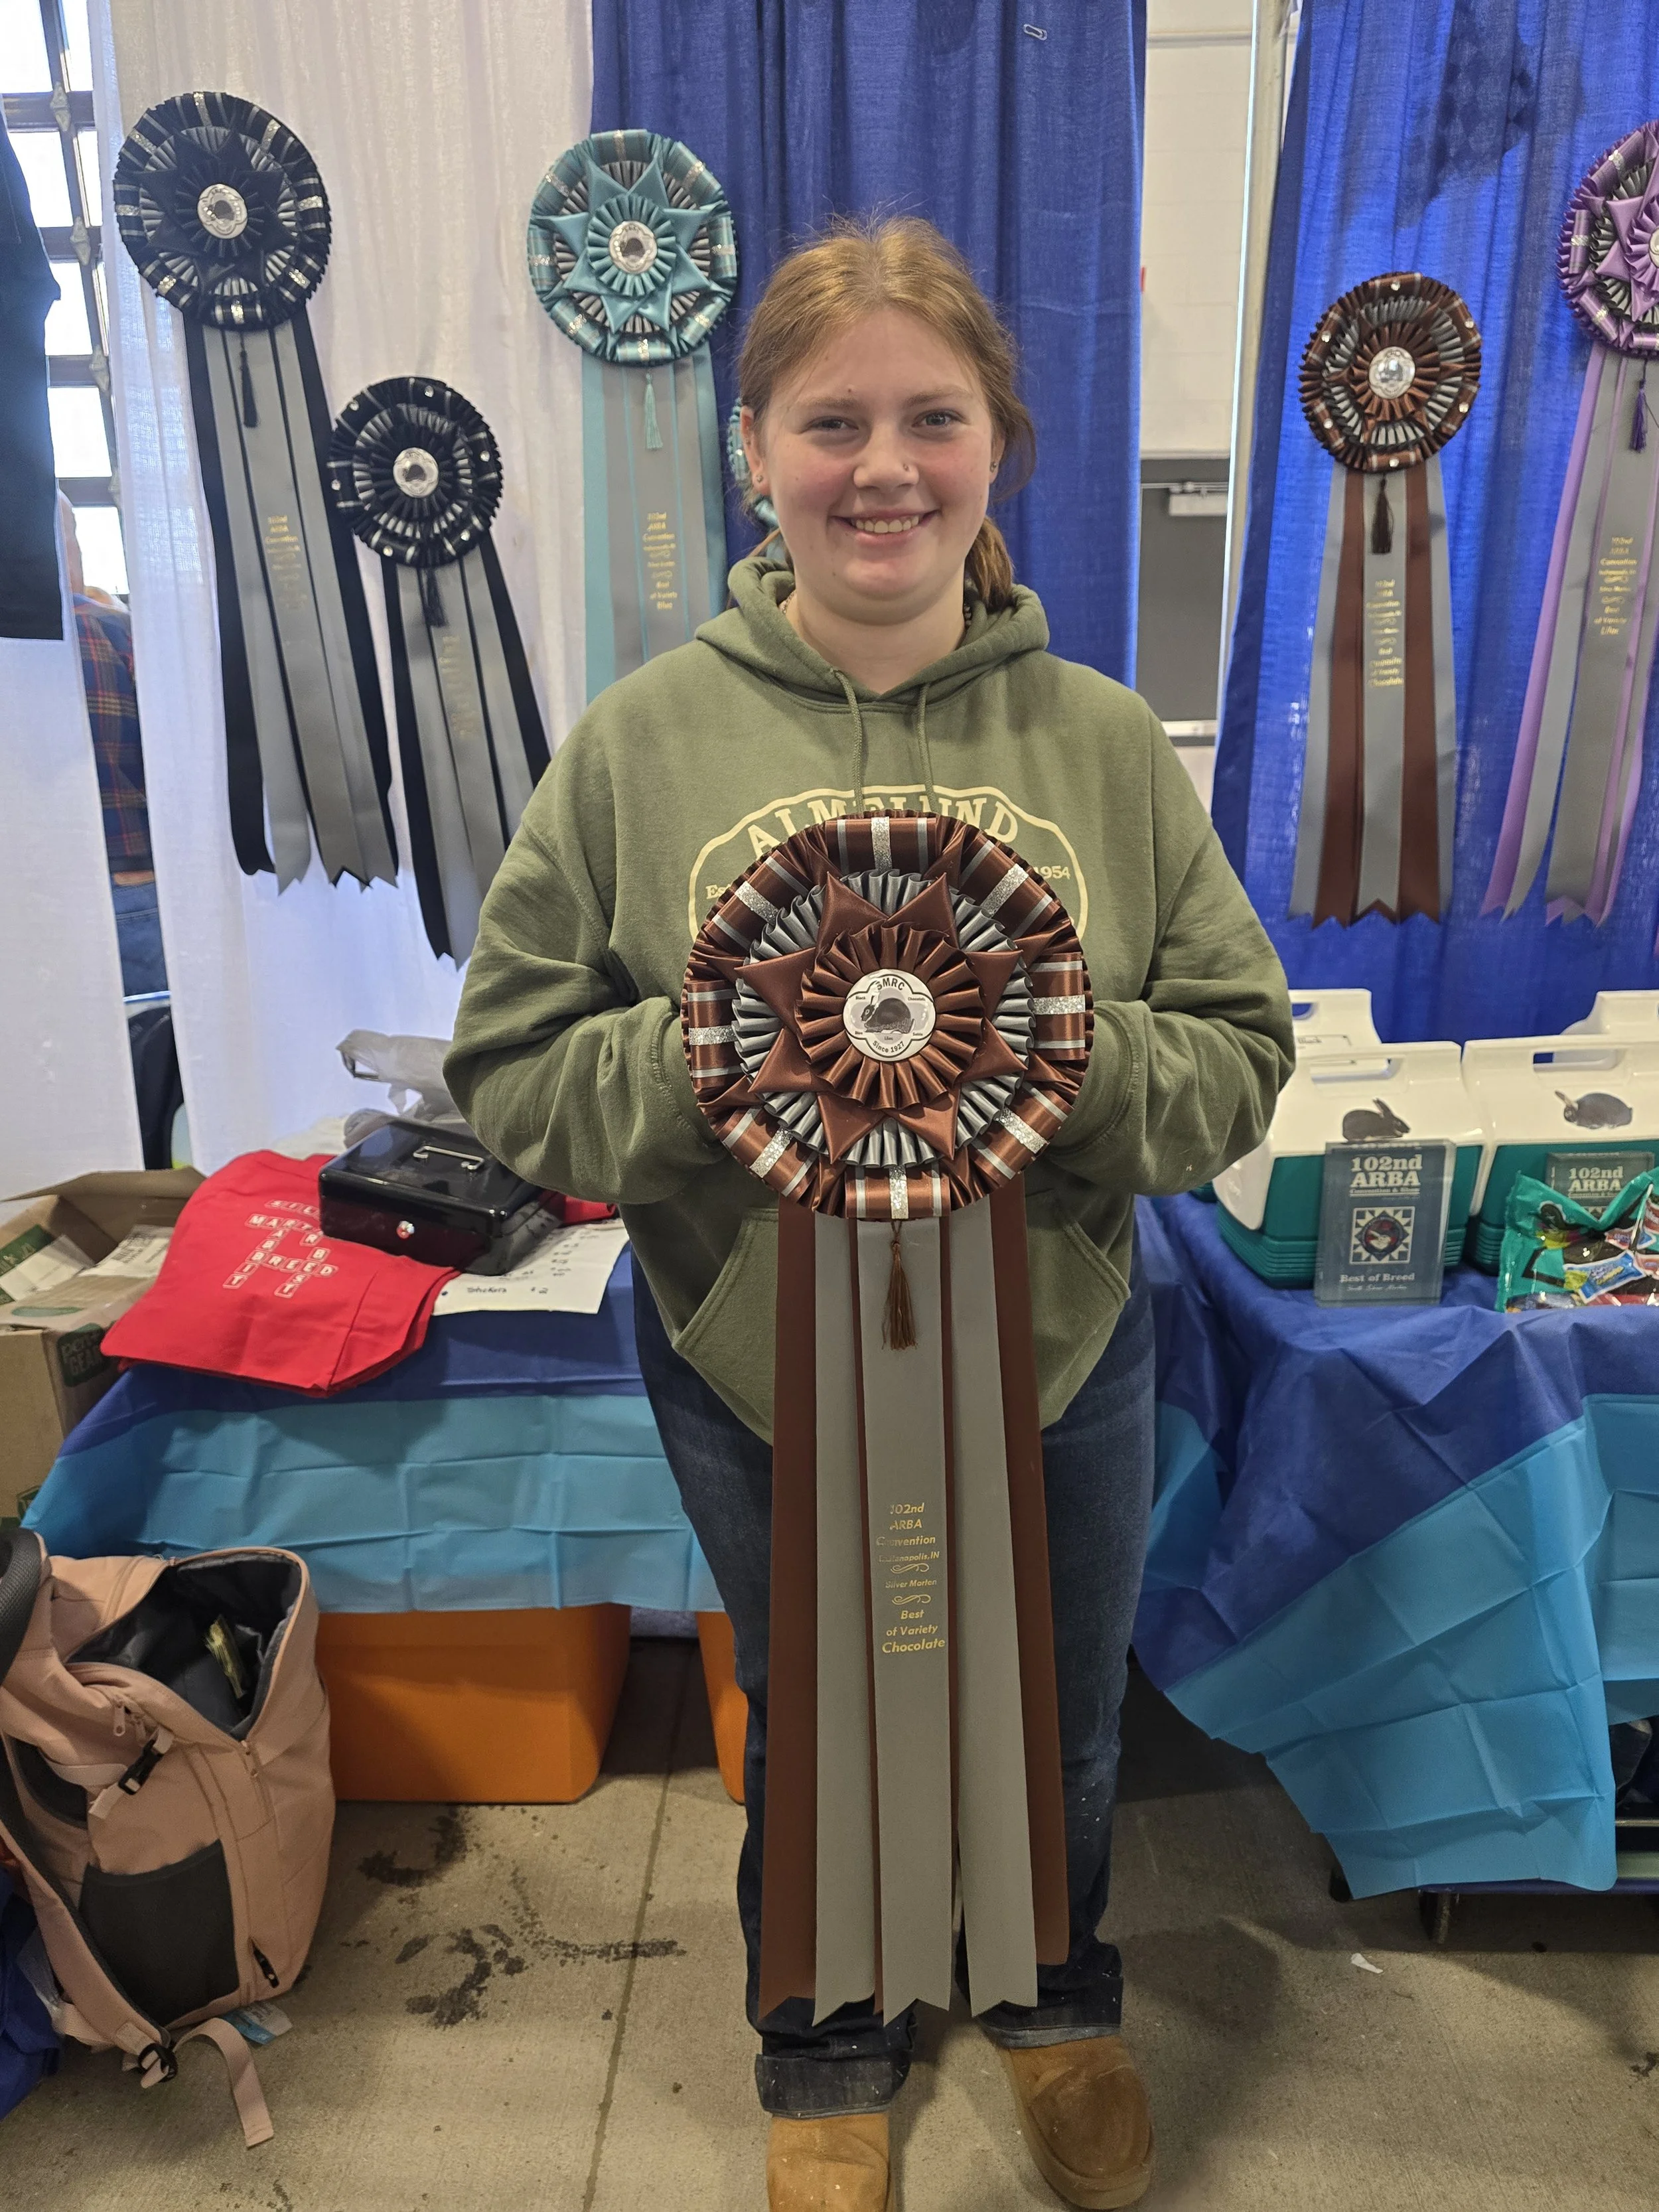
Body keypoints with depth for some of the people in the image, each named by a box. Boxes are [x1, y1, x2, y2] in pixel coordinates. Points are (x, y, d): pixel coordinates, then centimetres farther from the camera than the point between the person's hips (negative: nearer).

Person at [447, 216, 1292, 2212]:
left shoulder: (1103, 738, -7)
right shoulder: (643, 737, -10)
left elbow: (1245, 1051, -4)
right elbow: (506, 1068, -8)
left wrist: (1079, 1067, -25)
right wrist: (712, 1059, -26)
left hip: (1061, 1357, 2)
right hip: (756, 1367, -1)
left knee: (1062, 1730, 25)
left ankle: (1058, 2003, 61)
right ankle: (825, 2051, 57)